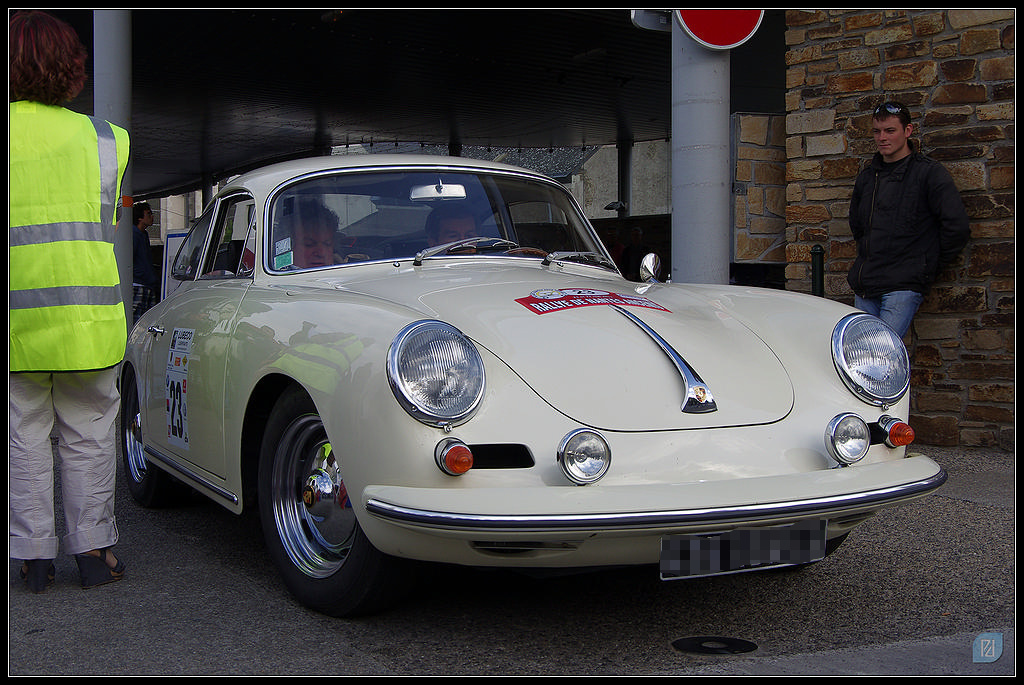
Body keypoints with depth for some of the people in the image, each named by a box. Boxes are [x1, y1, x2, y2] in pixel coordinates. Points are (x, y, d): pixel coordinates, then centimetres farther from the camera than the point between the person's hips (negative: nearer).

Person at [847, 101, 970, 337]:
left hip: (904, 285, -6)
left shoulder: (930, 173, -3)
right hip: (864, 288, 7)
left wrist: (930, 265, 0)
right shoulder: (866, 177, 17)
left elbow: (957, 227, -9)